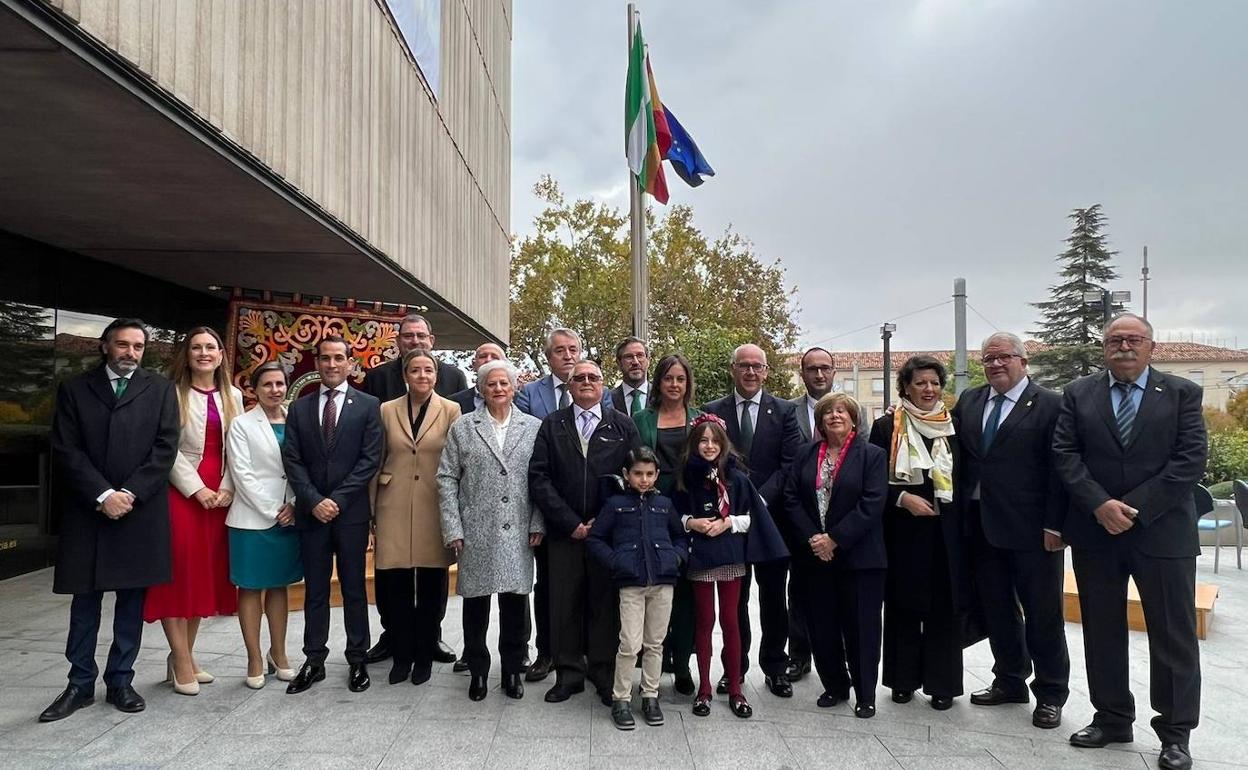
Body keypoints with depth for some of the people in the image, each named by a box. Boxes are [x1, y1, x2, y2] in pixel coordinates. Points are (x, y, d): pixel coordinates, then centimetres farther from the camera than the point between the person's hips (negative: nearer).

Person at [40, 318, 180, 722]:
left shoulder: (160, 390, 5)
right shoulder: (74, 389, 6)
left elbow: (165, 448, -2)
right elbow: (67, 450, -2)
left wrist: (129, 494, -11)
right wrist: (103, 495, -12)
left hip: (141, 510, 0)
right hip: (87, 511, 0)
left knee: (132, 600, 7)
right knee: (85, 601, 8)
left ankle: (120, 681, 19)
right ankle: (81, 684, 20)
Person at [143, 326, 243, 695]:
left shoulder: (233, 396, 10)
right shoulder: (173, 394, -4)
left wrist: (226, 488, -4)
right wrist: (197, 490, -13)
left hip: (220, 495, 5)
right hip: (181, 493, -5)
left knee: (206, 573, 7)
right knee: (179, 572, -3)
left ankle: (184, 655, 18)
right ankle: (181, 660, 4)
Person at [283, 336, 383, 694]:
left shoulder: (368, 406, 1)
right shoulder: (300, 408, 9)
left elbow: (370, 459, -5)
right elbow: (292, 460, 3)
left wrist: (337, 499, -12)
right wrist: (314, 501, -10)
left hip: (351, 511, -2)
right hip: (311, 512, 2)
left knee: (354, 588, 6)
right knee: (314, 590, 9)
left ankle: (358, 660, 16)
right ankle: (314, 661, 18)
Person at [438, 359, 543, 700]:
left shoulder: (534, 427, 5)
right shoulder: (462, 428, 5)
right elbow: (447, 479, 2)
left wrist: (538, 525, -2)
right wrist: (453, 528, -4)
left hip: (519, 532, 0)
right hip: (475, 532, 0)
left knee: (516, 604, 7)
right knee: (476, 604, 8)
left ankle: (513, 671, 24)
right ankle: (477, 671, 26)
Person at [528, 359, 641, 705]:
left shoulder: (623, 426, 6)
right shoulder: (552, 425, 7)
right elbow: (538, 478, -1)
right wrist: (570, 522, -9)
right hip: (564, 531, 1)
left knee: (605, 604, 5)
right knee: (564, 605, 5)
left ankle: (603, 674, 19)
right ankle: (569, 673, 19)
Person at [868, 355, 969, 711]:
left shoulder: (954, 426, 7)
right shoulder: (886, 427, 0)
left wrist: (962, 520, 0)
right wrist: (903, 498, -15)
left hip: (946, 532, 2)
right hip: (904, 531, -2)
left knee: (945, 608, 4)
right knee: (903, 607, 6)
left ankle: (942, 683, 16)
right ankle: (903, 679, 18)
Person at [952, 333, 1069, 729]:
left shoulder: (1050, 405, -7)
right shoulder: (968, 402, 10)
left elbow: (1058, 469, -11)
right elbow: (958, 456, 9)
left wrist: (1055, 526, -14)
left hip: (1032, 530, -5)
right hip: (982, 527, 5)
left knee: (1043, 614, 7)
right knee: (997, 610, 15)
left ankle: (1050, 694, 21)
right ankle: (1009, 682, 30)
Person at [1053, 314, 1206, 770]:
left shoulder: (1182, 393, 2)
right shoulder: (1078, 394, 5)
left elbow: (1191, 459, -7)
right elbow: (1065, 454, -1)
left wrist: (1135, 508, -14)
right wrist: (1100, 504, -14)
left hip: (1162, 532, -2)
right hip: (1095, 532, 2)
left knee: (1174, 636, 6)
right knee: (1102, 632, 11)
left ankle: (1175, 732, 19)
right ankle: (1112, 718, 25)